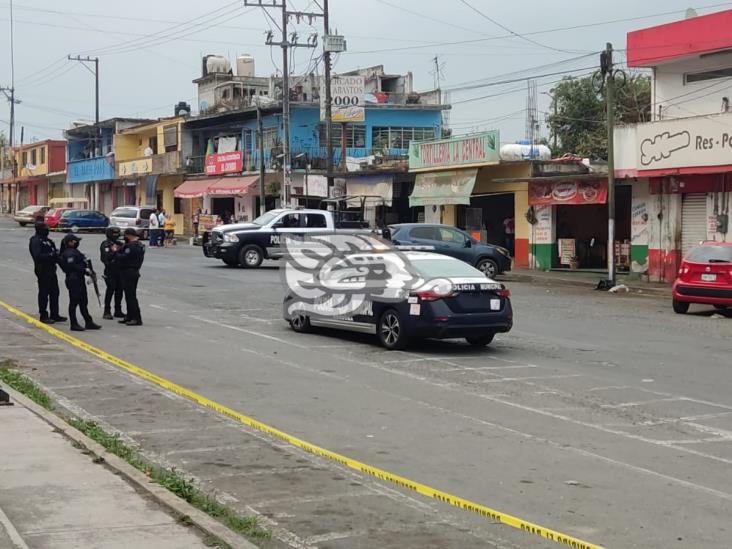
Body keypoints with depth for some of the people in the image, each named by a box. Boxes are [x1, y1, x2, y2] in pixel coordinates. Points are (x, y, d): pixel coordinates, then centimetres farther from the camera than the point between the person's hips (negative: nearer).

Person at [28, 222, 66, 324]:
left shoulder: (47, 240, 16)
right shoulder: (35, 241, -13)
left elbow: (53, 251, 20)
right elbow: (38, 256, -24)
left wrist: (56, 253, -2)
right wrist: (51, 255, -23)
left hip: (51, 270, 9)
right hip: (43, 271, -9)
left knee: (54, 292, 13)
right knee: (44, 294, -2)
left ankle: (54, 315, 22)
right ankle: (43, 316, 5)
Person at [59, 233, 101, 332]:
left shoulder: (75, 252, 18)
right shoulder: (69, 253, -15)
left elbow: (81, 264, 22)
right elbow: (71, 266, -25)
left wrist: (88, 271, 11)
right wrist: (85, 270, -23)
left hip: (79, 279, 11)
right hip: (73, 280, -11)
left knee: (83, 302, 13)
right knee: (74, 302, -4)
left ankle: (88, 322, 19)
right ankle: (74, 324, 1)